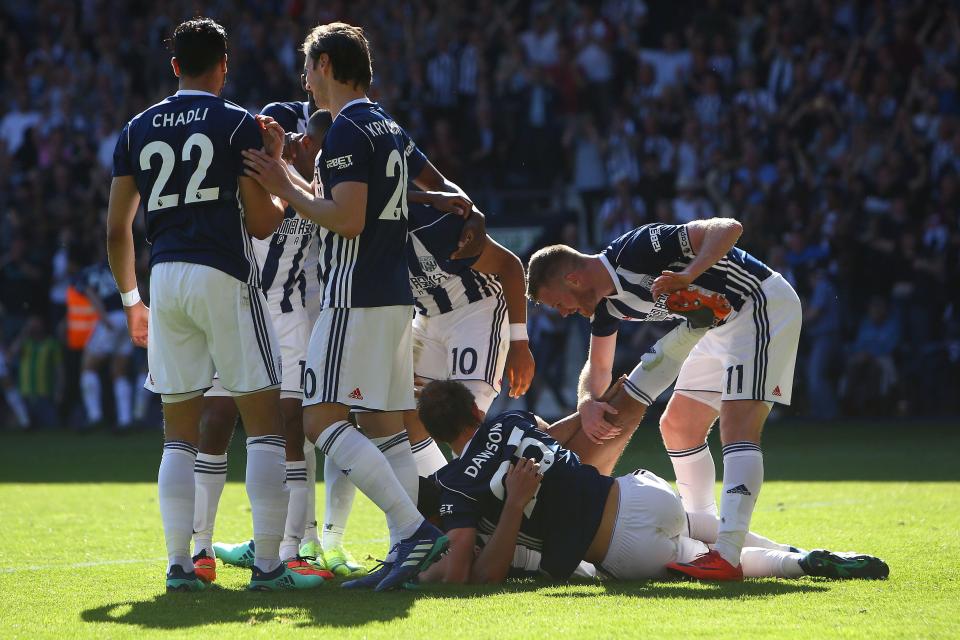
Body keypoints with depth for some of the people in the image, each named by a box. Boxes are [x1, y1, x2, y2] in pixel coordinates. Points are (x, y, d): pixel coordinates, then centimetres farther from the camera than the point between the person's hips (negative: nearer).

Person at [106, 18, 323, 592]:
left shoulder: (137, 131, 12)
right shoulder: (237, 124, -1)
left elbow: (117, 231, 12)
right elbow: (263, 224, -3)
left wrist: (131, 298, 25)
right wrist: (275, 168, 13)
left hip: (164, 279, 5)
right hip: (224, 275, -5)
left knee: (180, 433, 10)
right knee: (266, 423, 0)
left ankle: (180, 563, 5)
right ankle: (268, 564, -7)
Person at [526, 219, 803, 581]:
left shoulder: (637, 249, -24)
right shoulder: (606, 304, 4)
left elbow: (729, 228, -29)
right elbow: (598, 366, 14)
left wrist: (688, 275, -42)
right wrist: (587, 403, -8)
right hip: (723, 326, 10)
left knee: (737, 427, -22)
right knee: (677, 427, 15)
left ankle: (727, 555, -33)